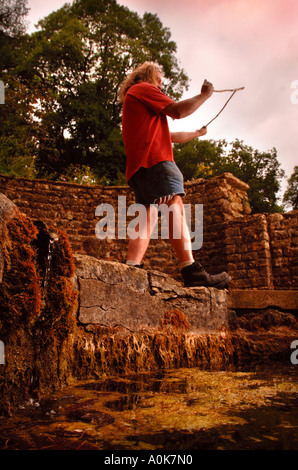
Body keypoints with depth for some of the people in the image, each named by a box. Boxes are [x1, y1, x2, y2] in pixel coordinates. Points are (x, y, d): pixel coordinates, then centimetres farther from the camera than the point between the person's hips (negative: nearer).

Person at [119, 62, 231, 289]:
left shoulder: (134, 100, 39)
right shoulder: (143, 88, 10)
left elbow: (170, 136, 41)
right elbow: (178, 111, -4)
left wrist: (197, 133, 50)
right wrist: (204, 95, 10)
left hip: (138, 166, 10)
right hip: (154, 159, -10)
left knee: (149, 214, -1)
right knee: (175, 206, -21)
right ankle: (191, 271, -32)